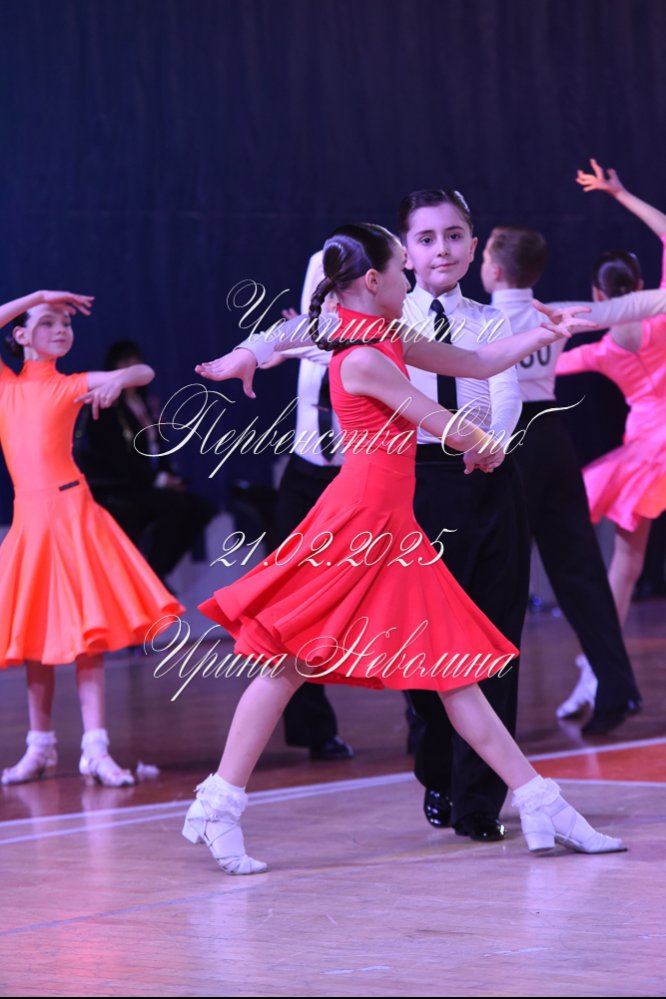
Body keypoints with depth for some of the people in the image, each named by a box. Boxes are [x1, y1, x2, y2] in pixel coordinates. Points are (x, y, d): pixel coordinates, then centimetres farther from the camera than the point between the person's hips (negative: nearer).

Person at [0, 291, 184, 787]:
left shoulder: (72, 385, 6)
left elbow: (145, 372, -3)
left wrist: (117, 380, -24)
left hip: (72, 512, -3)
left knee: (85, 630, -8)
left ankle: (96, 748, -11)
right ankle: (41, 747, 15)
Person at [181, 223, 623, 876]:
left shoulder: (390, 341, 13)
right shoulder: (362, 360, -15)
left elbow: (479, 363, 20)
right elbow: (449, 429, -9)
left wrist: (549, 334, 18)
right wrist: (487, 447, 11)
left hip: (392, 528, 9)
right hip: (357, 520, -9)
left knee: (453, 669, 8)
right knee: (289, 662, -4)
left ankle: (540, 805, 7)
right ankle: (218, 810, 1)